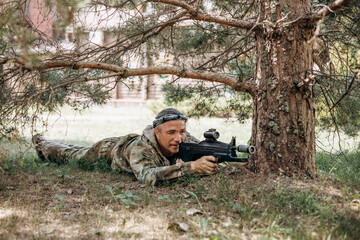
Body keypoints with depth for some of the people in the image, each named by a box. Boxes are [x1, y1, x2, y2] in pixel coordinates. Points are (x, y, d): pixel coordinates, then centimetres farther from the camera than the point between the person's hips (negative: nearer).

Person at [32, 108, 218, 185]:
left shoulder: (183, 139, -35)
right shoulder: (141, 149, -51)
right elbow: (147, 177, -69)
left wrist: (211, 159, -46)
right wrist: (191, 167, -77)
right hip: (110, 150, -4)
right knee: (70, 155, 24)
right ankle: (41, 144, 54)